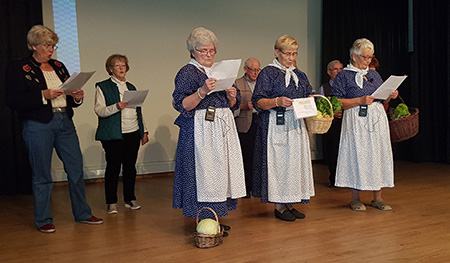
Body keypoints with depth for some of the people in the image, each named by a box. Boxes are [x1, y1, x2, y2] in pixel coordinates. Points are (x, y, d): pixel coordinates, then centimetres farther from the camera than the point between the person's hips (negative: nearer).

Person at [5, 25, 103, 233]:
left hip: (65, 123, 5)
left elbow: (70, 98, 21)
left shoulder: (58, 66, 16)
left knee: (76, 168, 6)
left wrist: (77, 97, -2)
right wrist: (44, 95, -19)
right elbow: (13, 101, -10)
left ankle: (82, 213, 19)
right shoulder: (18, 68, -1)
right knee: (42, 175, 3)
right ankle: (43, 220, 18)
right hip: (39, 126, -5)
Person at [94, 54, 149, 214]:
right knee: (113, 167, -2)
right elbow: (99, 110, -7)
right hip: (113, 135, -5)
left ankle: (130, 199, 19)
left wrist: (144, 131, 18)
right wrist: (116, 107, -24)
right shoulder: (103, 87, 3)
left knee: (130, 166, 7)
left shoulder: (131, 87, 19)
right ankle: (111, 202, 8)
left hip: (133, 134, 5)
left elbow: (138, 110, 21)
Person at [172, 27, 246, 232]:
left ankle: (216, 219, 17)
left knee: (220, 171, 7)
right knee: (203, 172, -6)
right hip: (200, 131, -7)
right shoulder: (187, 73, -1)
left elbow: (232, 105, 19)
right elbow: (182, 105, -13)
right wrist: (202, 92, -25)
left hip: (223, 129, 7)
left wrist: (232, 96, -3)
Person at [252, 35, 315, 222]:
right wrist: (277, 102, -24)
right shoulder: (268, 73, -2)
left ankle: (290, 204, 17)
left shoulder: (299, 75, 17)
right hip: (276, 126, -6)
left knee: (296, 161, 6)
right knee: (278, 162, -4)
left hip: (297, 125, 6)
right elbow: (258, 102, -9)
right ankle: (279, 207, 7)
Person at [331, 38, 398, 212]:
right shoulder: (344, 76, 1)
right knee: (356, 155, -5)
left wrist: (389, 97, 0)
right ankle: (355, 199, 7)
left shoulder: (375, 75, 18)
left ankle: (377, 198, 12)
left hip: (377, 120, 5)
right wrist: (361, 101, -15)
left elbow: (382, 102, 21)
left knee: (378, 155, 3)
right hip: (356, 122, -5)